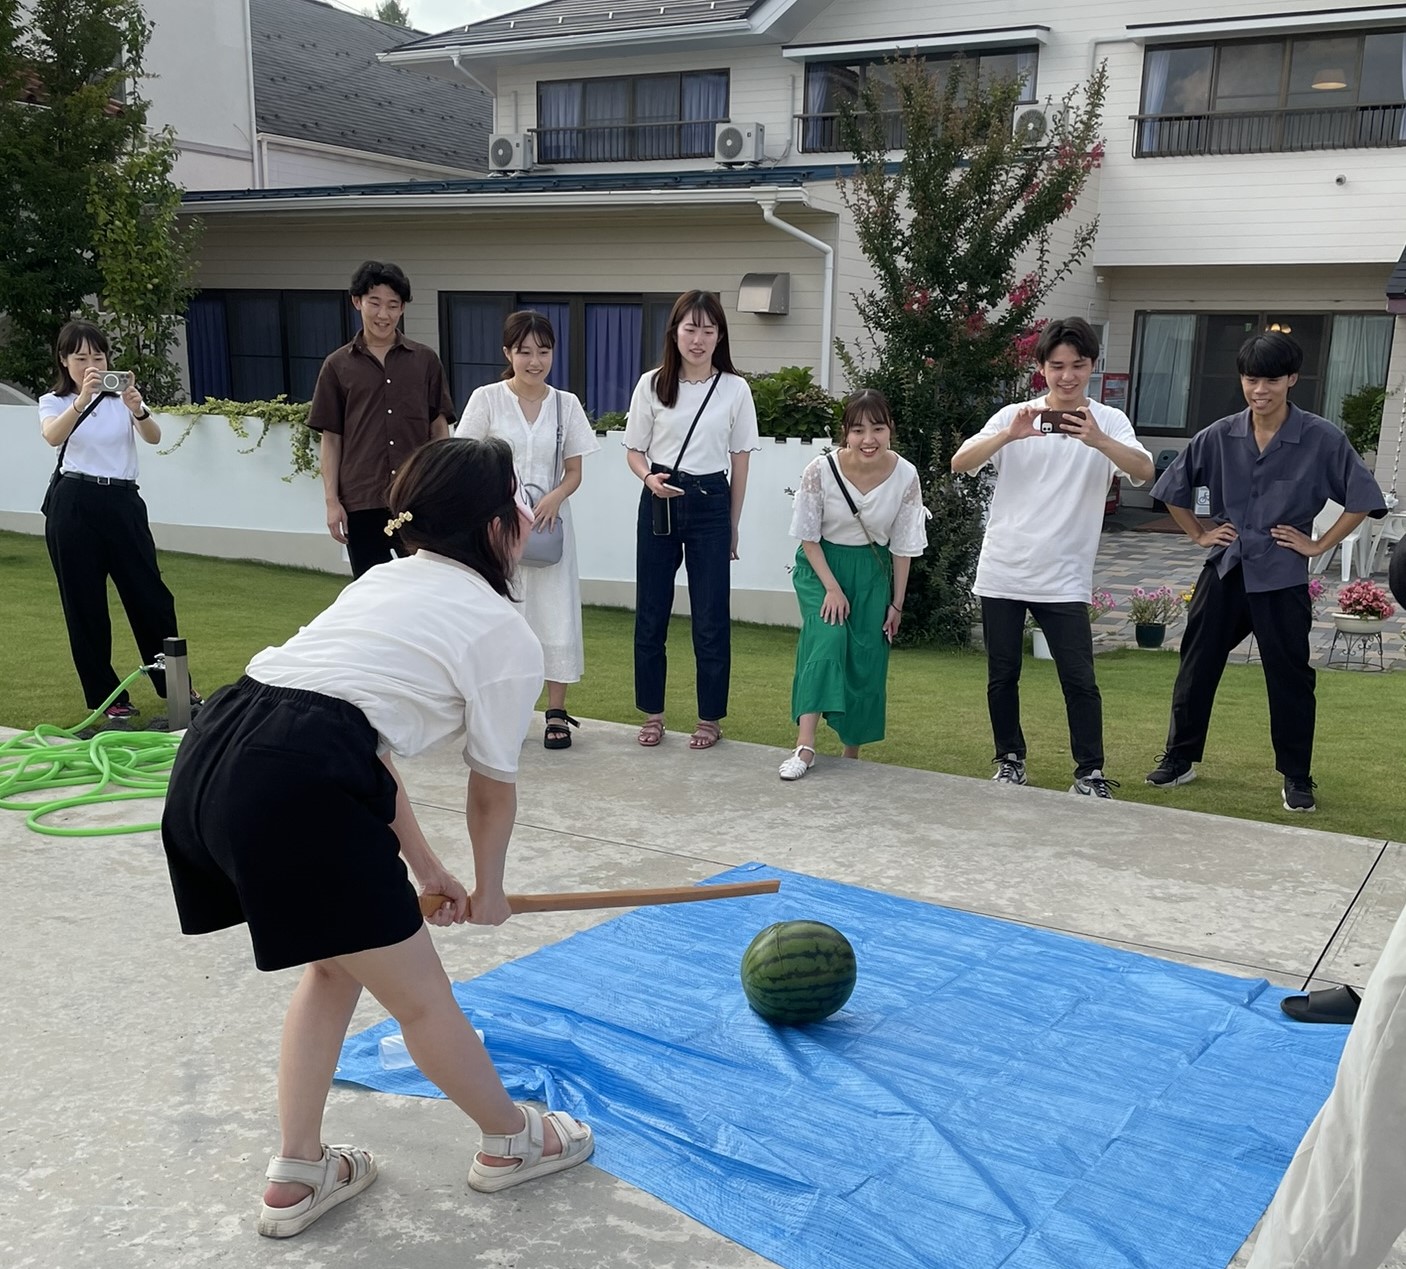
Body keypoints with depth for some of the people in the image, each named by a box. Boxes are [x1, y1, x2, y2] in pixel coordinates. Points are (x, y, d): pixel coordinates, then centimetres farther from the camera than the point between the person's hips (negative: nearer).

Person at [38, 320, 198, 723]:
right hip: (74, 505, -1)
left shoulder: (122, 396, 9)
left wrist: (138, 410, -33)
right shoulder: (53, 402, 6)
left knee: (150, 595, 3)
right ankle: (107, 698, 13)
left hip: (123, 501, 1)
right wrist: (82, 399, -35)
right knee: (84, 605, 2)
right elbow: (53, 436, -19)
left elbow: (154, 437, -11)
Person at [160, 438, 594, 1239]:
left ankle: (298, 1177, 37)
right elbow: (494, 792, 14)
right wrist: (489, 892, 33)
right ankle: (514, 1141, 37)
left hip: (213, 755, 8)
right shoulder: (508, 634, 5)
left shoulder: (387, 583, 26)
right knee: (419, 995, 14)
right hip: (296, 787, -8)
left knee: (336, 965, 28)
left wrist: (425, 869, 35)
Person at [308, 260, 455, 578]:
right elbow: (330, 439, 5)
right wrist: (332, 501, -1)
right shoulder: (338, 366, 4)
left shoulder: (425, 361, 5)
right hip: (362, 502, 0)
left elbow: (439, 428, 8)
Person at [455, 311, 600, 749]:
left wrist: (554, 498, -14)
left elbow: (574, 472, 7)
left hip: (548, 522, 2)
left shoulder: (566, 404, 5)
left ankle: (556, 712, 12)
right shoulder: (487, 399, -1)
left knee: (556, 614, 1)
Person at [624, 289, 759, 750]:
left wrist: (731, 525, 4)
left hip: (710, 504, -1)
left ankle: (711, 717, 16)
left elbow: (740, 463, 4)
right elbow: (634, 451, 6)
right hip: (659, 503, 1)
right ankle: (652, 714, 20)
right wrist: (650, 478, -16)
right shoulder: (652, 384, 1)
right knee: (651, 612, 7)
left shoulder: (735, 389, 0)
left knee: (711, 616, 3)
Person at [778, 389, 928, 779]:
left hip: (872, 569, 2)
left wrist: (896, 604, -2)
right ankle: (805, 746, -25)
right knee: (828, 636, -23)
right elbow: (808, 536, -11)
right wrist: (832, 588, -16)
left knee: (866, 658, 0)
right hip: (821, 562, -2)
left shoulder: (905, 476, -17)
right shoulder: (820, 470, -23)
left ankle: (852, 753, 14)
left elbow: (903, 547, -5)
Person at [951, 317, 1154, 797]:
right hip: (1001, 573, 2)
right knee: (1002, 676, 10)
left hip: (1063, 579, -1)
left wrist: (1098, 441, -34)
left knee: (1079, 680, -4)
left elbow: (1144, 472, -16)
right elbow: (960, 463, -10)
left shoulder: (1108, 421, 1)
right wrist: (1009, 436, -26)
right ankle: (1010, 761, 25)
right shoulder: (1014, 416, 3)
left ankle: (1090, 773, 7)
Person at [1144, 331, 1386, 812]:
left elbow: (1361, 499, -3)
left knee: (1290, 677, 5)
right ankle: (1179, 759, 22)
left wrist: (1319, 545, -5)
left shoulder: (1322, 439, -8)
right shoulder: (1218, 437, -1)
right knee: (1196, 668, 8)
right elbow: (1173, 490, 11)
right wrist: (1199, 535, 7)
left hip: (1282, 578, -2)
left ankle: (1297, 777, 18)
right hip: (1224, 571, 3)